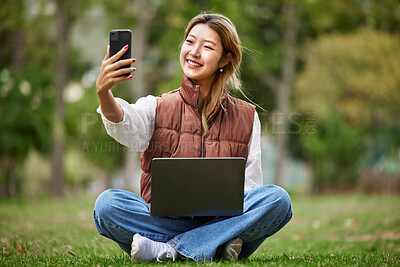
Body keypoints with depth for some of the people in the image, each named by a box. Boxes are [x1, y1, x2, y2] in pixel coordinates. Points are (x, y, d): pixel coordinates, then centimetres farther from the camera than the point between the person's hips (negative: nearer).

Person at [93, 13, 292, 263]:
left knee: (277, 198, -27)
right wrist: (103, 92, -37)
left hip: (223, 220, 1)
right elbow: (125, 126, -15)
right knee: (107, 203, -27)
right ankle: (215, 247, -29)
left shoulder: (246, 117, 13)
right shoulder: (156, 108, 9)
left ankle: (169, 250, -27)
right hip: (162, 221, -1)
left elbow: (250, 186, 9)